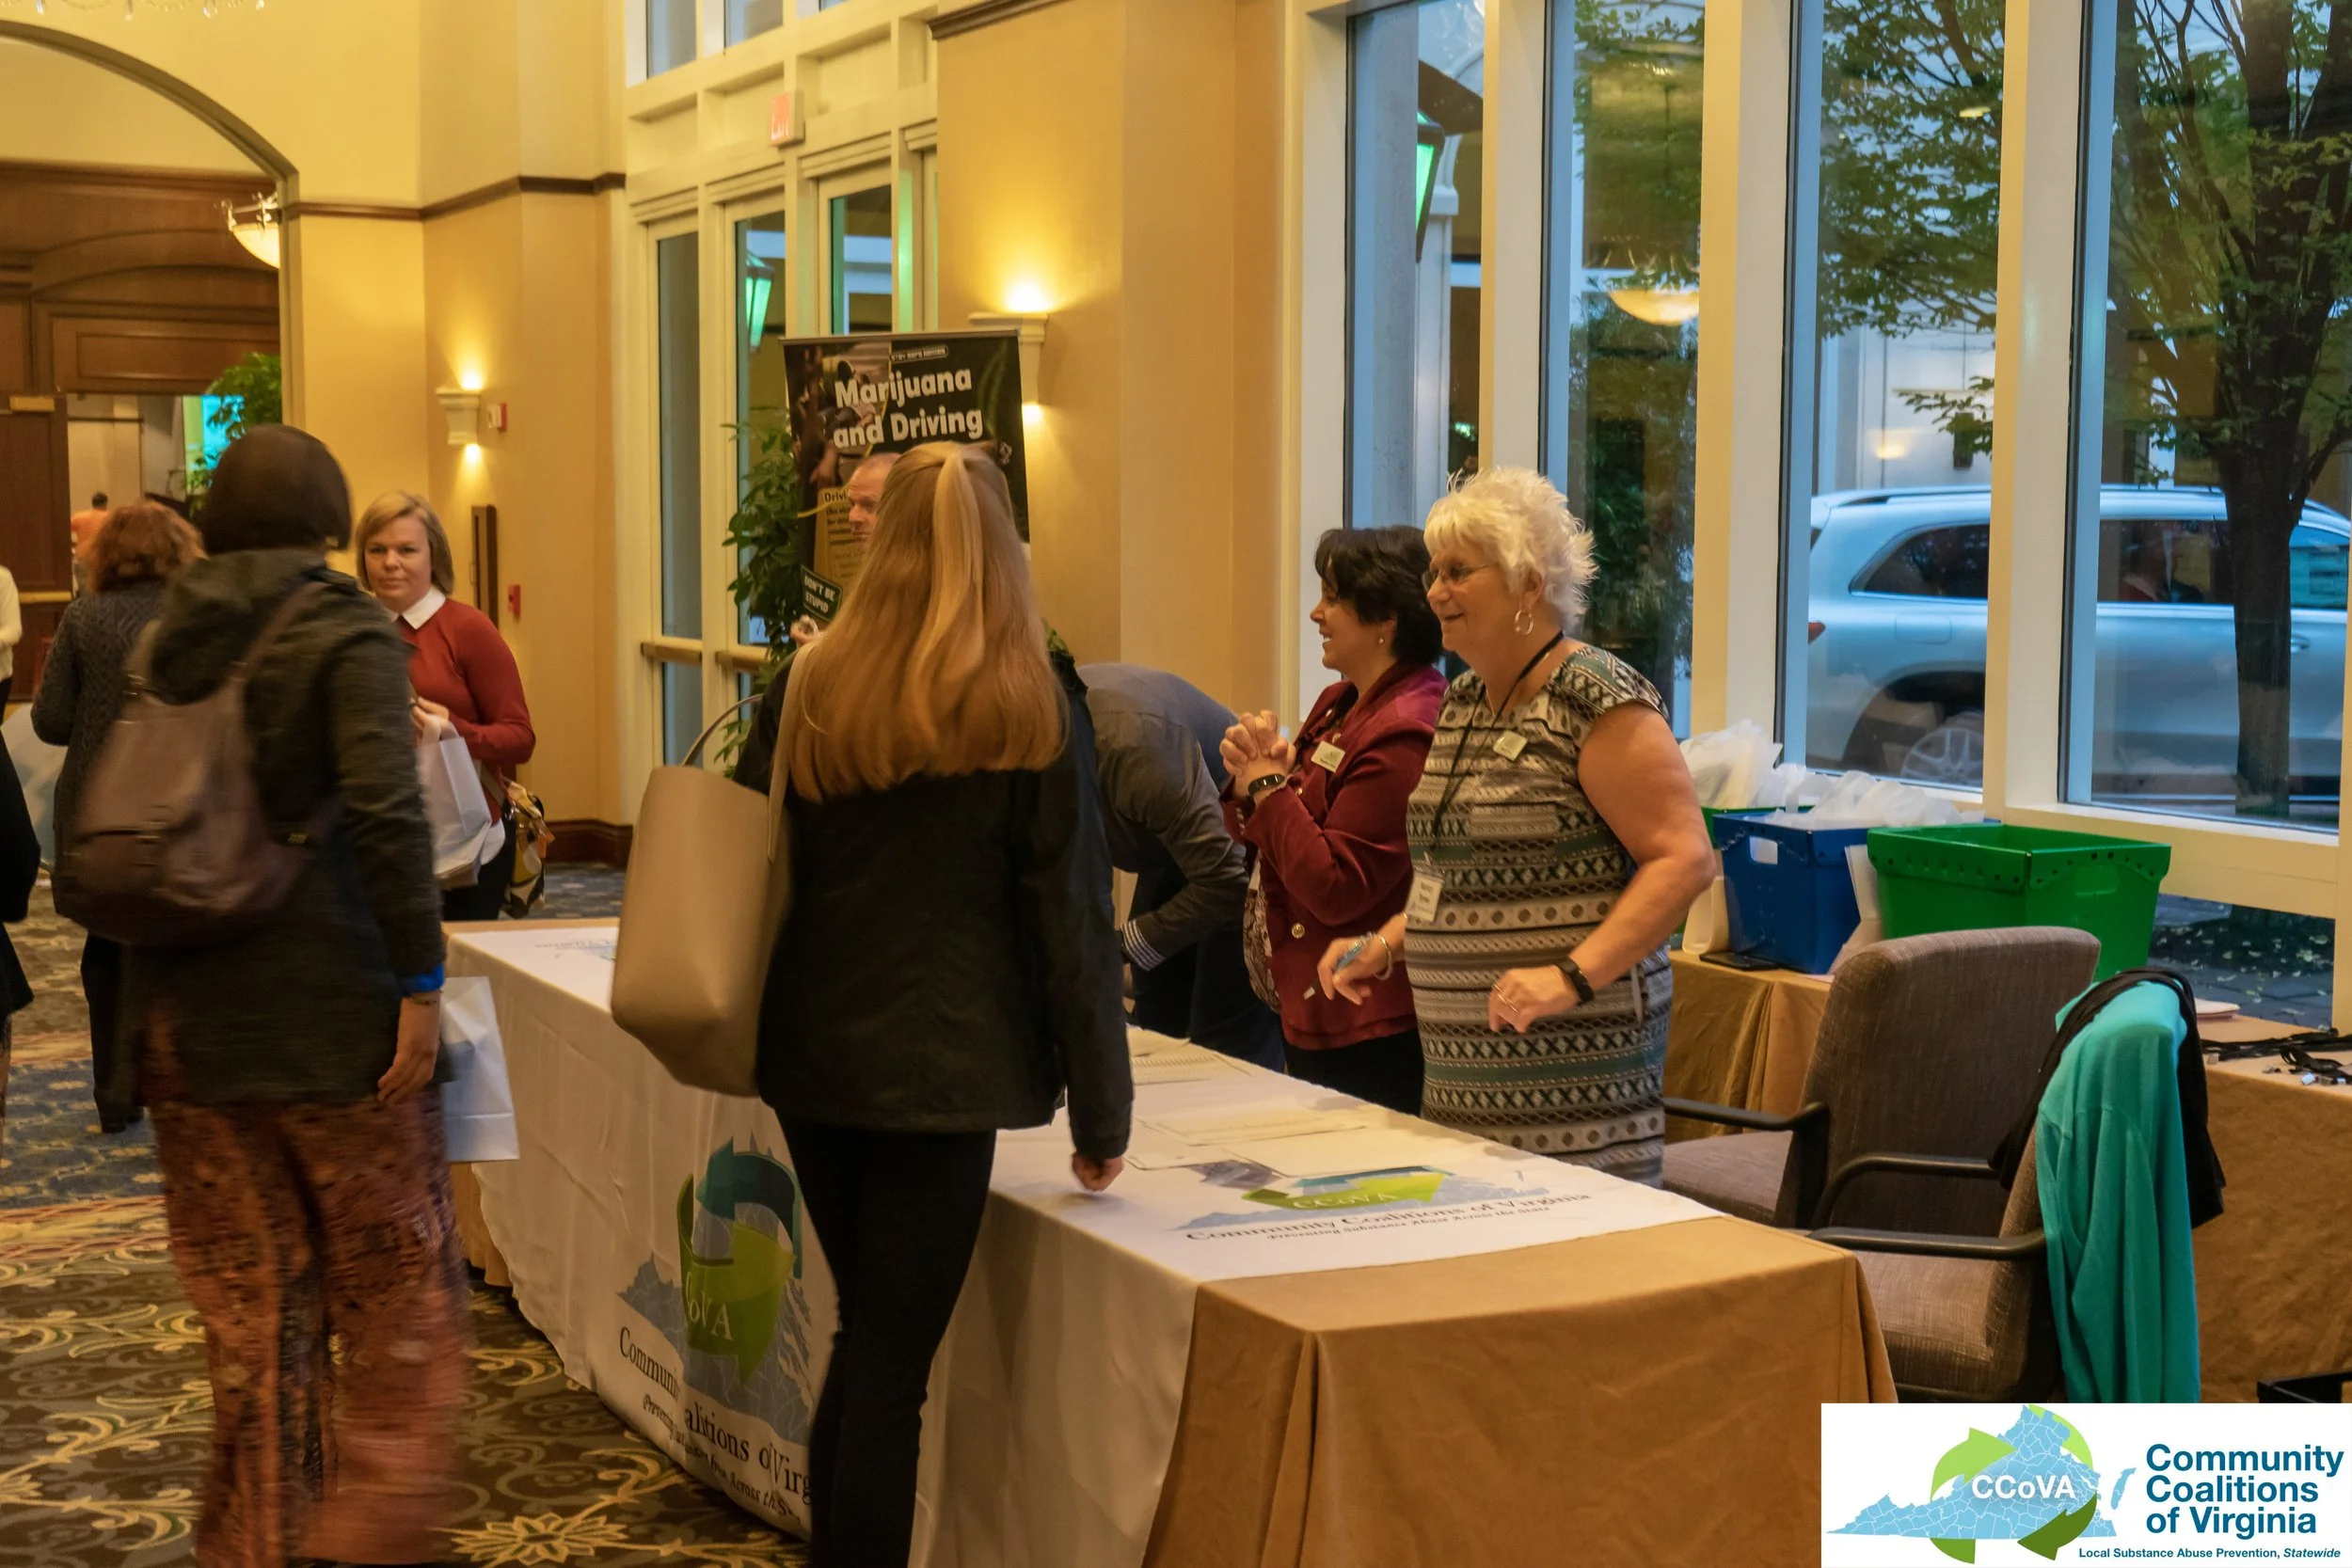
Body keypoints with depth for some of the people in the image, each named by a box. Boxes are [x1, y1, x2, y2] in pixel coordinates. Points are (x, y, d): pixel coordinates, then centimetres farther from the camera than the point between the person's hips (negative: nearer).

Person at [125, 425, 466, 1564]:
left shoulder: (167, 638, 9)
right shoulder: (348, 633, -8)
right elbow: (386, 811, -21)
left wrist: (155, 999, 18)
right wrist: (421, 976, -17)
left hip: (189, 1016, 6)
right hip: (331, 1010, -5)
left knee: (252, 1315, 14)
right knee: (402, 1300, 7)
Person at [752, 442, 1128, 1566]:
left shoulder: (811, 691, 4)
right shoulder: (1031, 713, -7)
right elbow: (1072, 925, -6)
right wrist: (1102, 1112, 0)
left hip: (811, 1057, 5)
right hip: (940, 1072, -5)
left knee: (863, 1341, 20)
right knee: (893, 1367, 2)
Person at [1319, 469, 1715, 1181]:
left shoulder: (1598, 701, -11)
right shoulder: (1462, 702, 16)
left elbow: (1684, 859, -17)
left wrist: (1572, 976, -25)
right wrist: (1386, 944, 12)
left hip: (1572, 1060, -8)